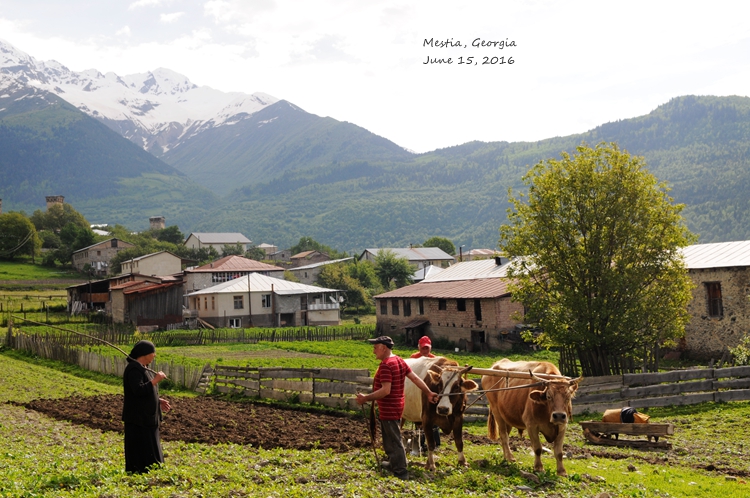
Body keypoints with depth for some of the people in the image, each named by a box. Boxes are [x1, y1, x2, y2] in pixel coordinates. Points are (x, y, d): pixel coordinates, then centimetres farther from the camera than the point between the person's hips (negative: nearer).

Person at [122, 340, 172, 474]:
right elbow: (138, 390, -28)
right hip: (138, 419, -10)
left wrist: (158, 401, 12)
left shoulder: (143, 368, 14)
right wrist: (155, 380, -21)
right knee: (141, 455, -7)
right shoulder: (134, 369, -16)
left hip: (147, 419, 10)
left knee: (150, 455, 13)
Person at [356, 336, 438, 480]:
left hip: (388, 409, -10)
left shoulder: (385, 365, -20)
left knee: (394, 441, -2)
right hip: (396, 407, 10)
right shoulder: (400, 361, 8)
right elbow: (416, 378, 7)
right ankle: (394, 463, 39)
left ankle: (400, 472, 3)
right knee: (391, 438, 25)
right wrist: (429, 393, 12)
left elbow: (386, 390, -27)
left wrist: (366, 398, -23)